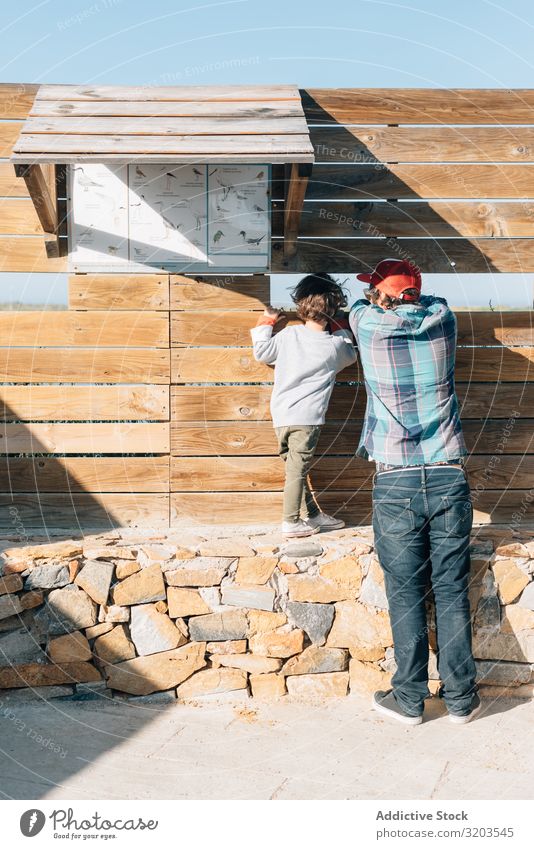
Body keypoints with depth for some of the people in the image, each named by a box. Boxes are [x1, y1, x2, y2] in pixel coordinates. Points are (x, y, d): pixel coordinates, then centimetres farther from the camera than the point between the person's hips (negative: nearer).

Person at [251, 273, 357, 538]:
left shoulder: (288, 334, -1)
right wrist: (340, 330, 24)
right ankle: (292, 522, 9)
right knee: (297, 470, 2)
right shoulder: (335, 345, -5)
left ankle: (312, 514, 25)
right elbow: (350, 355, 17)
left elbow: (262, 353, 12)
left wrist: (266, 322, 22)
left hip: (280, 415, 4)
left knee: (295, 468, 13)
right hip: (306, 417, -4)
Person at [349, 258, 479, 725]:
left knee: (406, 595, 5)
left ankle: (409, 699, 13)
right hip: (449, 480, 2)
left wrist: (379, 295, 45)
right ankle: (460, 697, 15)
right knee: (452, 591, 8)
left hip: (396, 484, -2)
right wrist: (407, 292, 45)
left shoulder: (368, 324, -3)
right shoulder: (442, 319, 1)